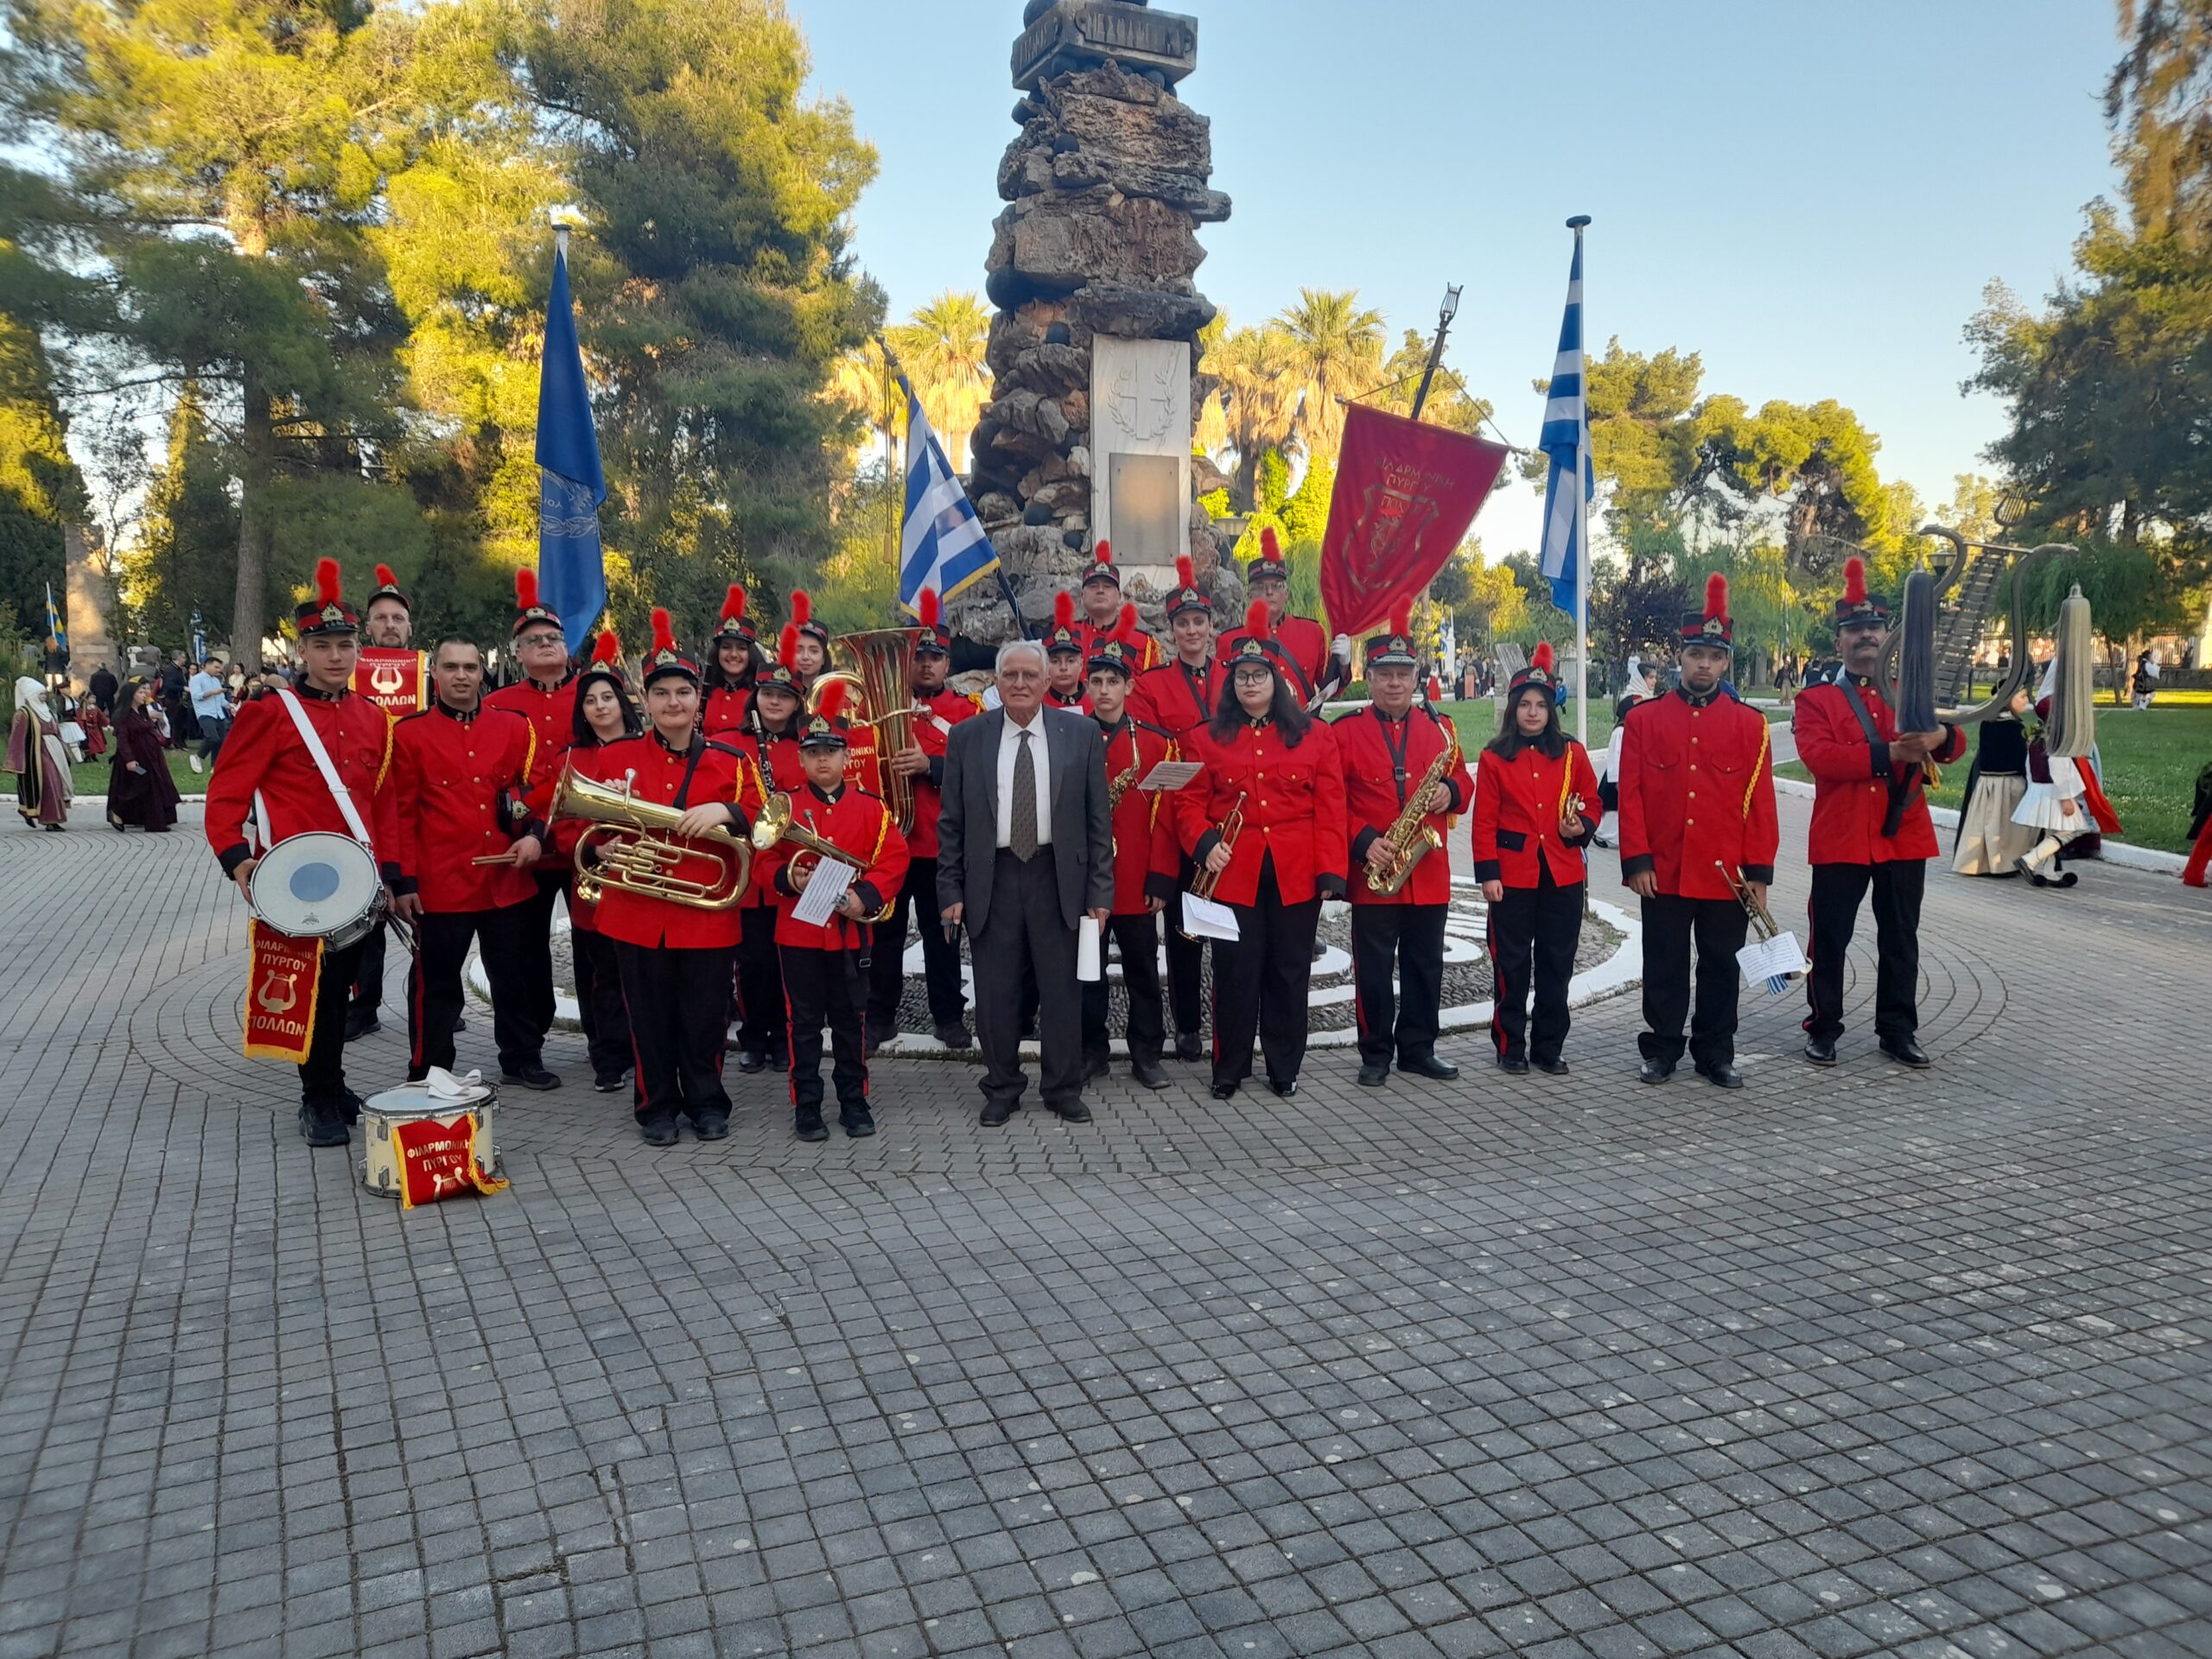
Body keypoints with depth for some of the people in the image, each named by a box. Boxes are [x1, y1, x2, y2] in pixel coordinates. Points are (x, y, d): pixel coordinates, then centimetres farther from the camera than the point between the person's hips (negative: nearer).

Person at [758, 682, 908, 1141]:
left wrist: (866, 896, -16)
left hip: (850, 931, 1)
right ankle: (806, 1107, 15)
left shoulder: (871, 808, 2)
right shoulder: (784, 808, 1)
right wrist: (787, 878, -18)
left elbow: (894, 859, -1)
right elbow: (764, 860, 2)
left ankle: (854, 1103, 21)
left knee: (851, 1021, 9)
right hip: (798, 929, -1)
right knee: (804, 1023, 6)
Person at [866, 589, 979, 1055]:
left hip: (942, 842, -1)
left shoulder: (965, 712, 4)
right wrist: (884, 764, -16)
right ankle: (880, 1017, 17)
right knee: (886, 932, 8)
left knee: (941, 933, 8)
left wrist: (928, 765, -22)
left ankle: (949, 1017, 17)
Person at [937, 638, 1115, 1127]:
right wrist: (951, 891, -2)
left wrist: (1100, 891, -2)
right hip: (990, 881, 0)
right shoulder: (966, 737, 3)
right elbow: (951, 823, 4)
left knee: (1062, 990, 7)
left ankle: (1063, 1088, 22)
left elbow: (1098, 818, 2)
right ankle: (1002, 1089, 22)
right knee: (995, 993, 6)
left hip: (1058, 878, 0)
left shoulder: (1082, 733, 1)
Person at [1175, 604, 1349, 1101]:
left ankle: (1285, 1067, 22)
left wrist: (1331, 872, -7)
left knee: (1289, 972, 9)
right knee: (1236, 972, 4)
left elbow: (1330, 809, 0)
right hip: (1232, 873, 0)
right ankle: (1229, 1070, 17)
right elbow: (1189, 802, 3)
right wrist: (1205, 843, -15)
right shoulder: (1206, 738, 6)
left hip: (1297, 874, 1)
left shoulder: (1316, 737, 5)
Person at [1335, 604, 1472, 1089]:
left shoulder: (1439, 727, 8)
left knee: (1425, 965, 11)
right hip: (1372, 875, -3)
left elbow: (1463, 782, 13)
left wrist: (1450, 792, -10)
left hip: (1429, 872, 3)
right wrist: (1364, 843, -16)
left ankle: (1418, 1049, 24)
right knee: (1374, 969, 3)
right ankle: (1376, 1054, 16)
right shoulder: (1345, 731, -2)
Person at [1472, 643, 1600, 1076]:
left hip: (1563, 874, 2)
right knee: (1512, 964, 4)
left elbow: (1591, 803, 13)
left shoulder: (1572, 754, 5)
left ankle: (1549, 1048, 18)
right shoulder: (1494, 758, -1)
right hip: (1513, 875, -2)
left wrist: (1581, 827, -9)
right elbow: (1484, 822, -2)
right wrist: (1488, 874, -8)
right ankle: (1510, 1047, 15)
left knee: (1557, 963, 7)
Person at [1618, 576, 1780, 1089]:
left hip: (1726, 875, 1)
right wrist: (1636, 862, -8)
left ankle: (1716, 1055, 21)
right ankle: (1662, 1049, 20)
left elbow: (1761, 804, 2)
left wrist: (1759, 872, -2)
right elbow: (1630, 796, -1)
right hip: (1663, 873, -1)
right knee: (1664, 966, 8)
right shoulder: (1643, 719, 1)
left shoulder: (1751, 725, 3)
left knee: (1721, 968, 9)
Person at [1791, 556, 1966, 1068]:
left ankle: (1898, 1030, 21)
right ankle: (1823, 1029, 15)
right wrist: (1888, 754, -25)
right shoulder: (1814, 698, -1)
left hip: (1904, 837, 4)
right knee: (1830, 939, 3)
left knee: (1900, 940, 10)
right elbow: (1818, 756, -17)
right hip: (1839, 839, -3)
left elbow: (1955, 744, 2)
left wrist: (1939, 737, -23)